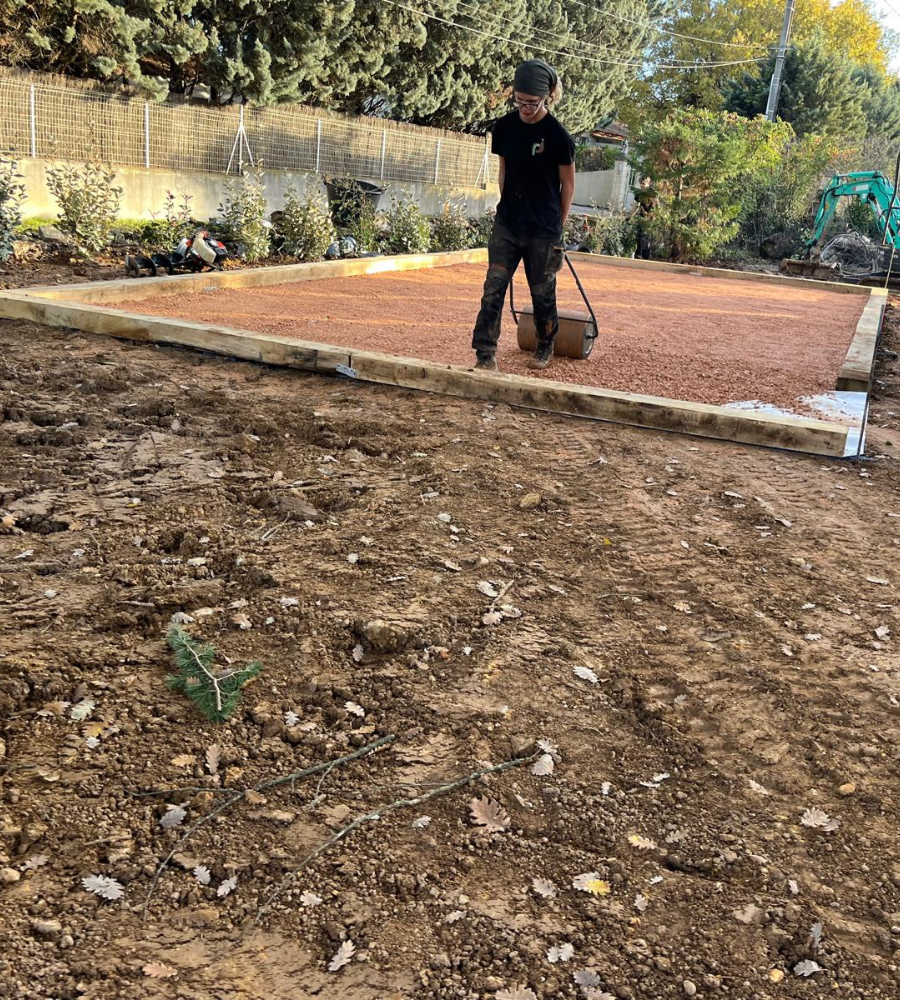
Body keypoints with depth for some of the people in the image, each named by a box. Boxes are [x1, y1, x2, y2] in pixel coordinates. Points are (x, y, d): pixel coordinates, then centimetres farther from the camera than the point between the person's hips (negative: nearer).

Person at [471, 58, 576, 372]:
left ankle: (545, 347, 31)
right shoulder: (505, 127, 1)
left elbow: (567, 184, -2)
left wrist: (558, 225, 4)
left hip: (543, 230, -3)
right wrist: (508, 208, 14)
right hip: (507, 225, 4)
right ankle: (486, 355, -5)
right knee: (493, 287, -7)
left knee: (542, 292, 9)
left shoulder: (558, 135, -12)